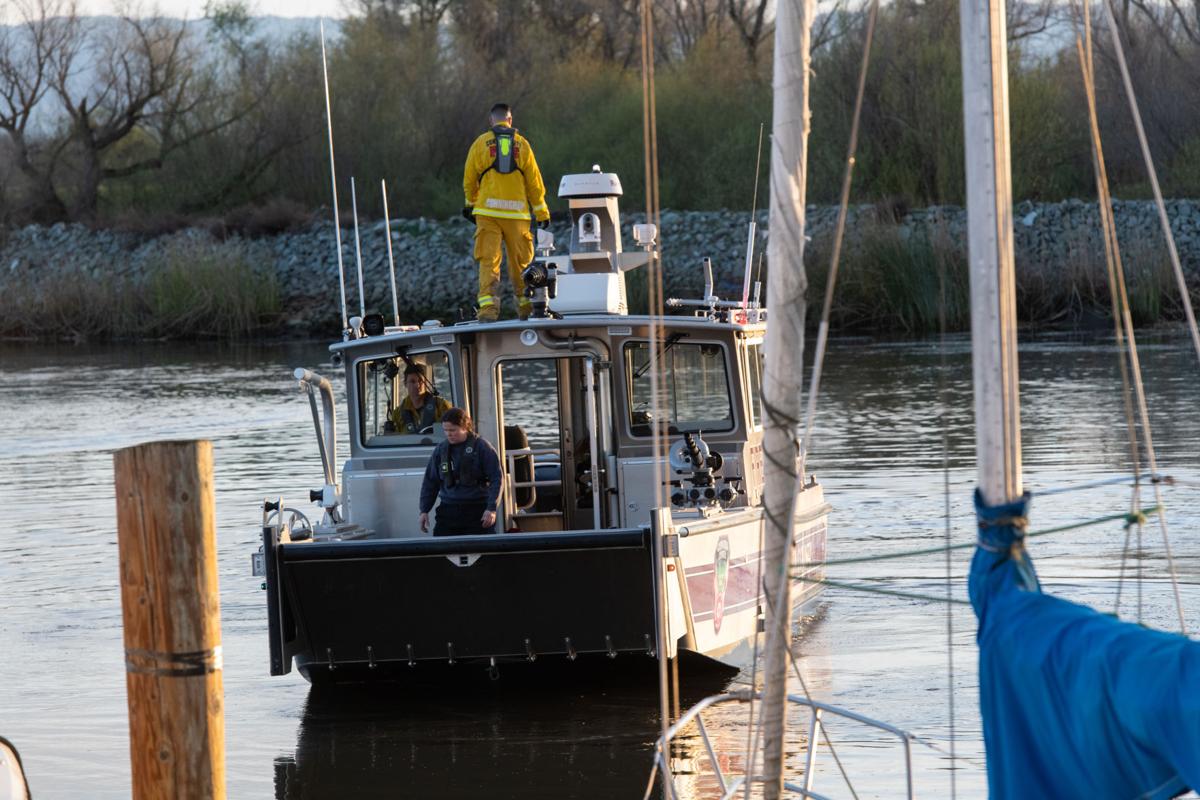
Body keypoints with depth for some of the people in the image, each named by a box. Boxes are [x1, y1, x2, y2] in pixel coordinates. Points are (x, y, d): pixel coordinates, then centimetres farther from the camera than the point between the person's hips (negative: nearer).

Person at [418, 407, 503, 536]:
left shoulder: (481, 447, -4)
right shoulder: (441, 449, 9)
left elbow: (497, 480, -5)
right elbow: (430, 481, 16)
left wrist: (491, 508, -14)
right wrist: (424, 510, 9)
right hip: (448, 510, 4)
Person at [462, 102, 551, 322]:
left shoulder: (481, 143, 3)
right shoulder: (521, 143, 5)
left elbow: (469, 178, 9)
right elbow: (534, 180, 7)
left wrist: (470, 203, 26)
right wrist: (541, 211, 14)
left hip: (488, 211, -1)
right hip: (517, 212, 1)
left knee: (489, 262, -3)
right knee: (520, 262, 10)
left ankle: (488, 308, -16)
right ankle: (526, 307, 14)